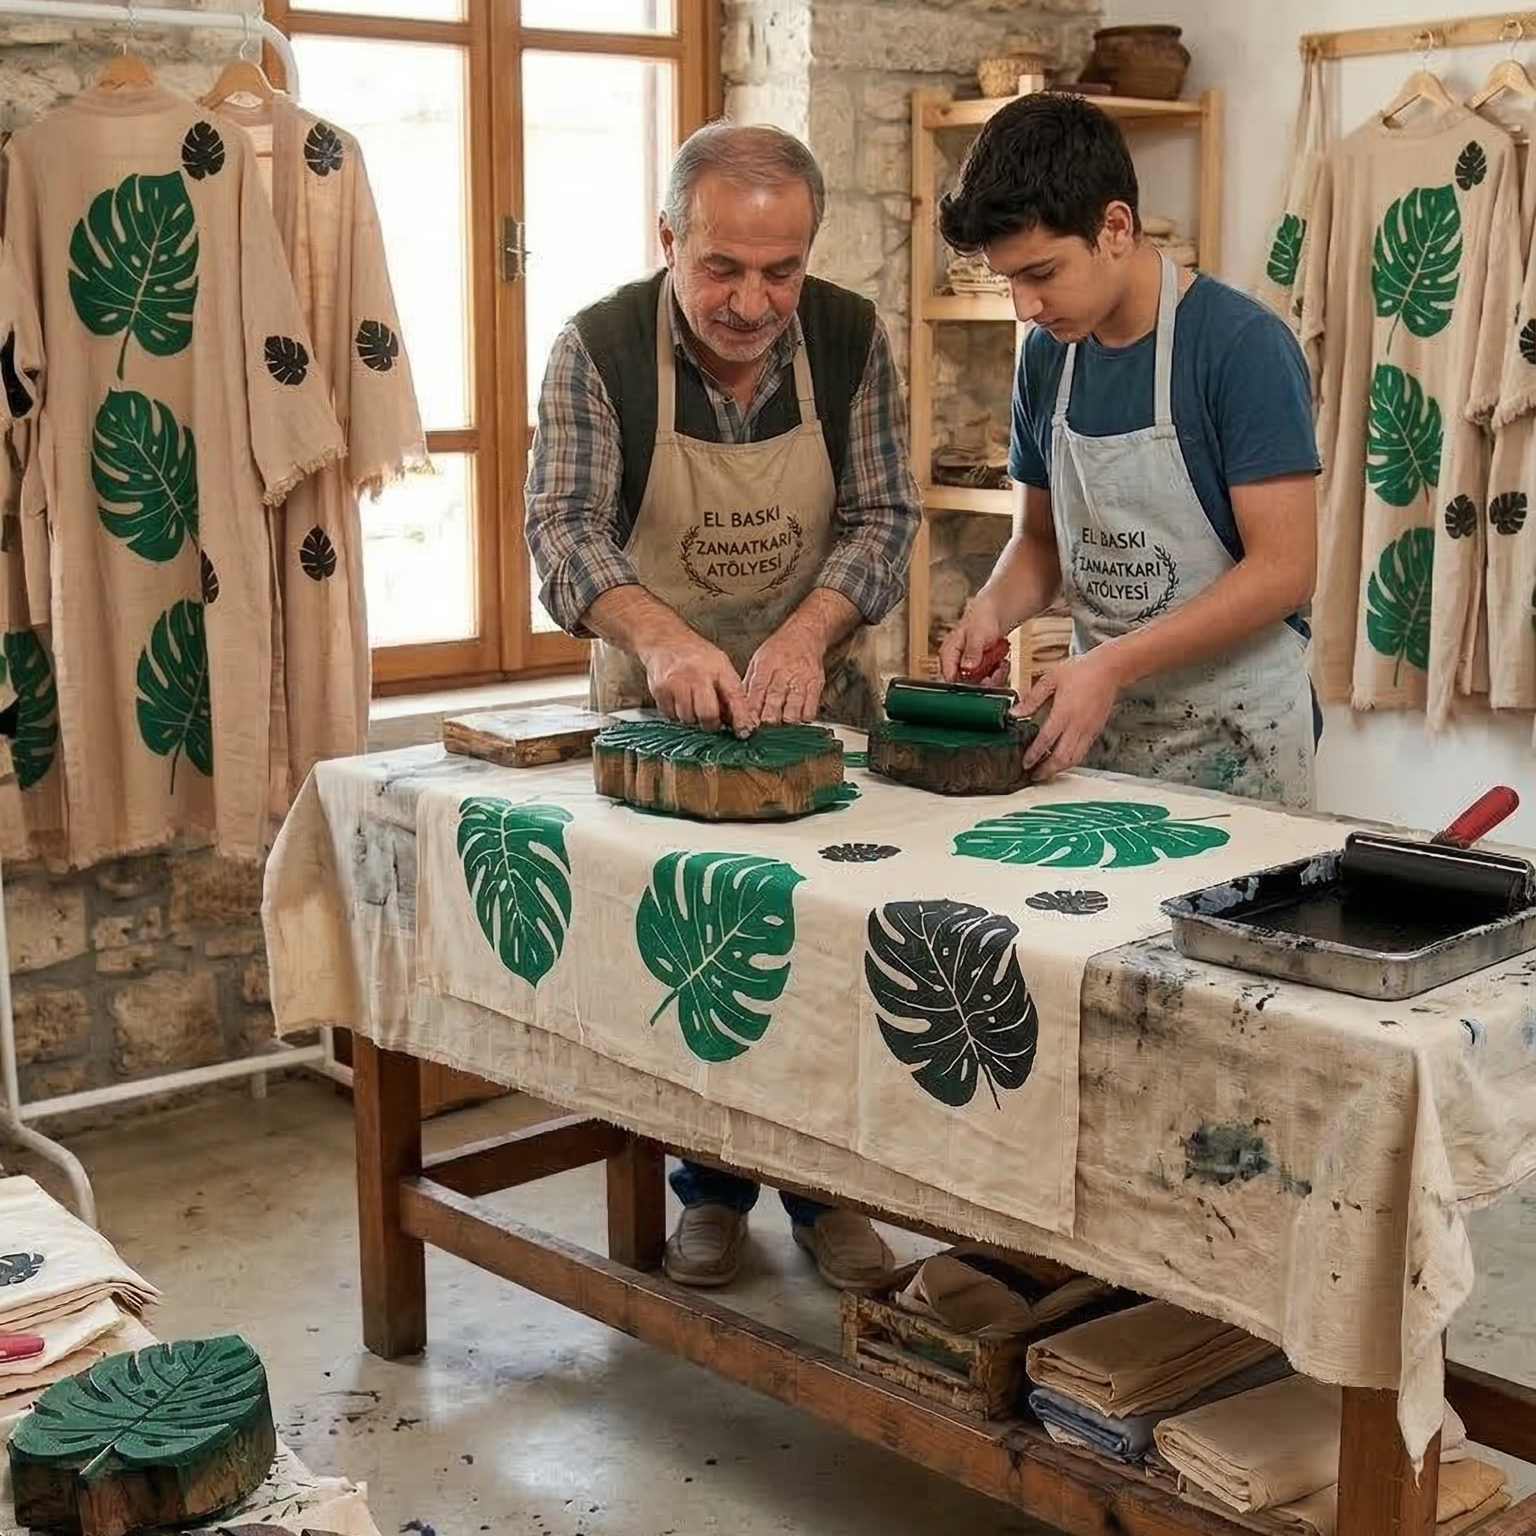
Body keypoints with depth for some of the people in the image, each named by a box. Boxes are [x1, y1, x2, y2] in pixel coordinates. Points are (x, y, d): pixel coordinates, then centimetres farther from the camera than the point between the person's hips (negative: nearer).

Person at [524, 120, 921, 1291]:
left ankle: (826, 1190, 22)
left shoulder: (852, 340, -10)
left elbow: (882, 519, -12)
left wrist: (807, 632, -31)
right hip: (658, 704, -1)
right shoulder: (598, 351, -15)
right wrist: (661, 638, -44)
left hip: (820, 698, 1)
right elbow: (565, 531, -24)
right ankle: (711, 1191, 24)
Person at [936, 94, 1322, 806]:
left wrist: (1112, 664, -23)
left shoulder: (1244, 345, -15)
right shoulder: (1046, 354, 5)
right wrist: (992, 610, -6)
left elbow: (1283, 569, -18)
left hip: (1232, 738, -5)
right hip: (1099, 720, 5)